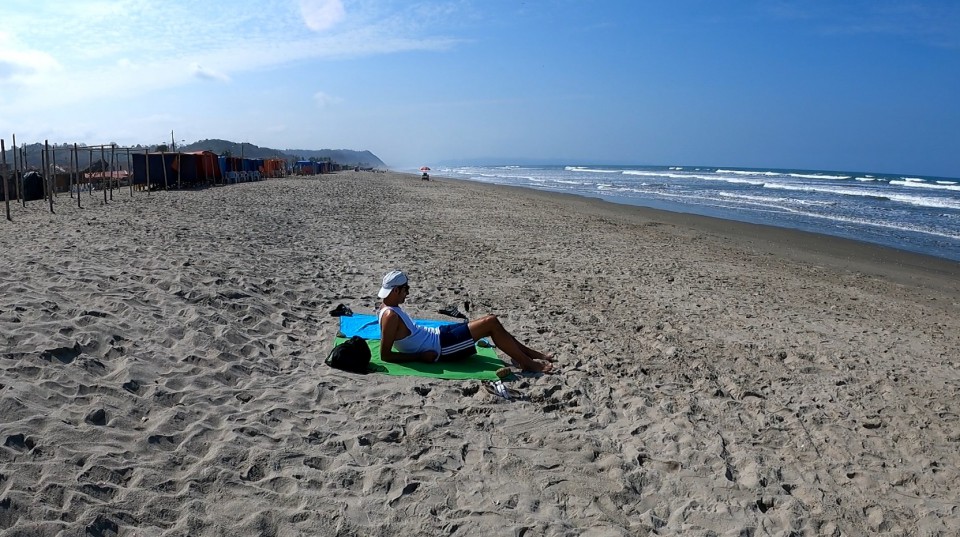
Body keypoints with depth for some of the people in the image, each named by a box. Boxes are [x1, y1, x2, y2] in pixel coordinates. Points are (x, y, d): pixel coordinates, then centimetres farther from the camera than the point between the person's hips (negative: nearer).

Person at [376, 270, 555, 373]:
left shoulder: (390, 309, 7)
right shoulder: (390, 315, -21)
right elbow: (385, 355, -24)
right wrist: (419, 356, -21)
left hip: (438, 334, 11)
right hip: (440, 346, -11)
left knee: (491, 324, 8)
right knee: (491, 322, -12)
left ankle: (534, 354, 15)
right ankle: (528, 364, -4)